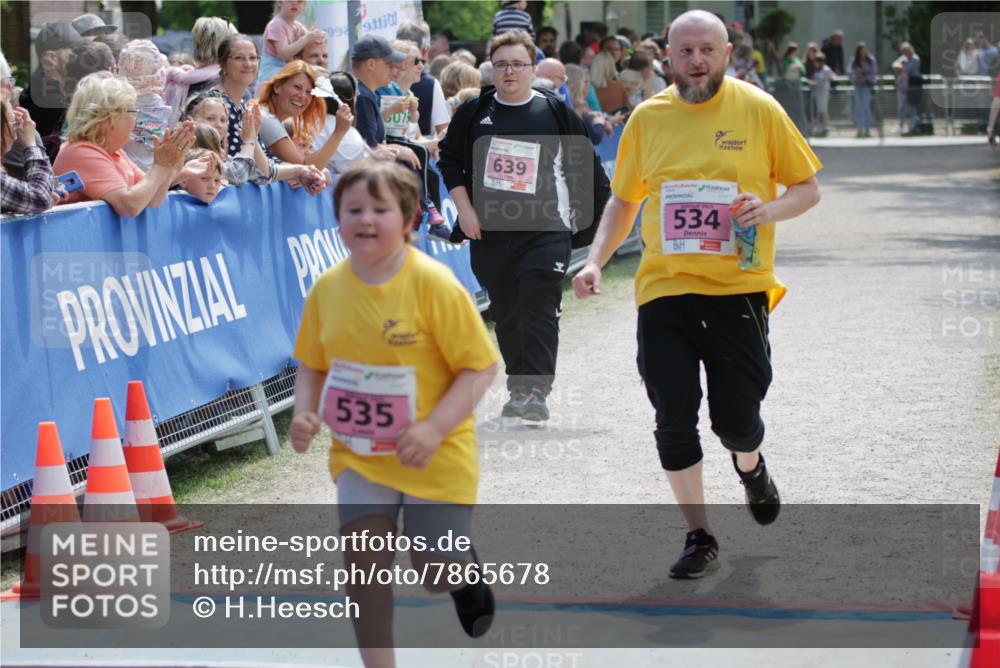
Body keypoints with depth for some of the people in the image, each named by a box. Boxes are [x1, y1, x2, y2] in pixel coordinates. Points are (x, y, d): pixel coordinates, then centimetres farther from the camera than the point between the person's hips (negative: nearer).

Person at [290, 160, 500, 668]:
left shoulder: (433, 284, -18)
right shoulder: (327, 289, -4)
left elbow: (481, 366, -15)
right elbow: (312, 365, 10)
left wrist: (434, 428, -25)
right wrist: (304, 414, -9)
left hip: (434, 456, -3)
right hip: (358, 455, 3)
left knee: (438, 574, 1)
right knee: (364, 561, -7)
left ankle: (467, 568, 39)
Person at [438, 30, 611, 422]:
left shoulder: (556, 113, 1)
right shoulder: (474, 113, 6)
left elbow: (586, 166, 9)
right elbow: (449, 161, 12)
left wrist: (588, 214, 5)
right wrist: (464, 209, 1)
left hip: (545, 231, -3)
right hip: (489, 230, 3)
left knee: (540, 311, -14)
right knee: (506, 312, 11)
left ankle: (536, 390, -18)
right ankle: (518, 384, 24)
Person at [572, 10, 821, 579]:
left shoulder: (759, 110, -2)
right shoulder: (648, 118, 5)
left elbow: (809, 187, 6)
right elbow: (624, 201, 16)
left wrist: (771, 210, -15)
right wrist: (597, 260, 2)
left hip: (738, 285, -2)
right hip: (664, 287, 2)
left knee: (737, 420, -3)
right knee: (674, 420, -2)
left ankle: (751, 466, 36)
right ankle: (700, 537, 15)